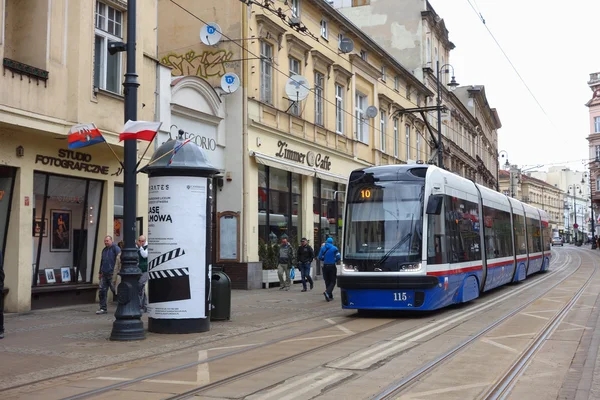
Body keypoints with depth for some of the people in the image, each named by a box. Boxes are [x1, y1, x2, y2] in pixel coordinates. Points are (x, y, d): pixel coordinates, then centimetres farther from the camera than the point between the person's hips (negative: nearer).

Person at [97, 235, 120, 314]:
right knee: (102, 291, 2)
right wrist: (100, 272, 24)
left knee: (115, 291, 0)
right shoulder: (104, 250, 17)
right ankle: (103, 308, 7)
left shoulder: (115, 248, -6)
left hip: (112, 274, -7)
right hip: (104, 274, 7)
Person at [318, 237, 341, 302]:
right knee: (332, 282, 1)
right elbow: (338, 257, -9)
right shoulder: (334, 248, -5)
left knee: (327, 281, 11)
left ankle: (330, 296, 13)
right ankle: (327, 292, -24)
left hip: (325, 266, 3)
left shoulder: (323, 248, 4)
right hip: (332, 266, -3)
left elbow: (320, 257, 2)